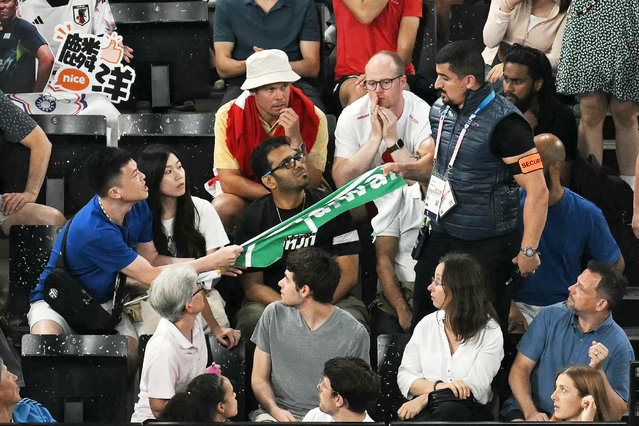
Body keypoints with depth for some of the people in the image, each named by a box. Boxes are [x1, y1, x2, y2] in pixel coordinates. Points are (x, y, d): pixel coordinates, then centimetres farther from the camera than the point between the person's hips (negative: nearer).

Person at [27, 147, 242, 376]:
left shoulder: (138, 209, -6)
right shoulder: (94, 230, -32)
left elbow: (151, 259, 6)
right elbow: (150, 276, -25)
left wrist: (212, 263, -7)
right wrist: (212, 262, -21)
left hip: (102, 302, 6)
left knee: (131, 357, -24)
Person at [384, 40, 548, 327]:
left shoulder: (505, 123, -20)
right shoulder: (441, 111, 4)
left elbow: (537, 191, -20)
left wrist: (528, 250, -20)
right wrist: (406, 170, 3)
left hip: (487, 246, -7)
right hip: (442, 235, 7)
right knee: (423, 311, 11)